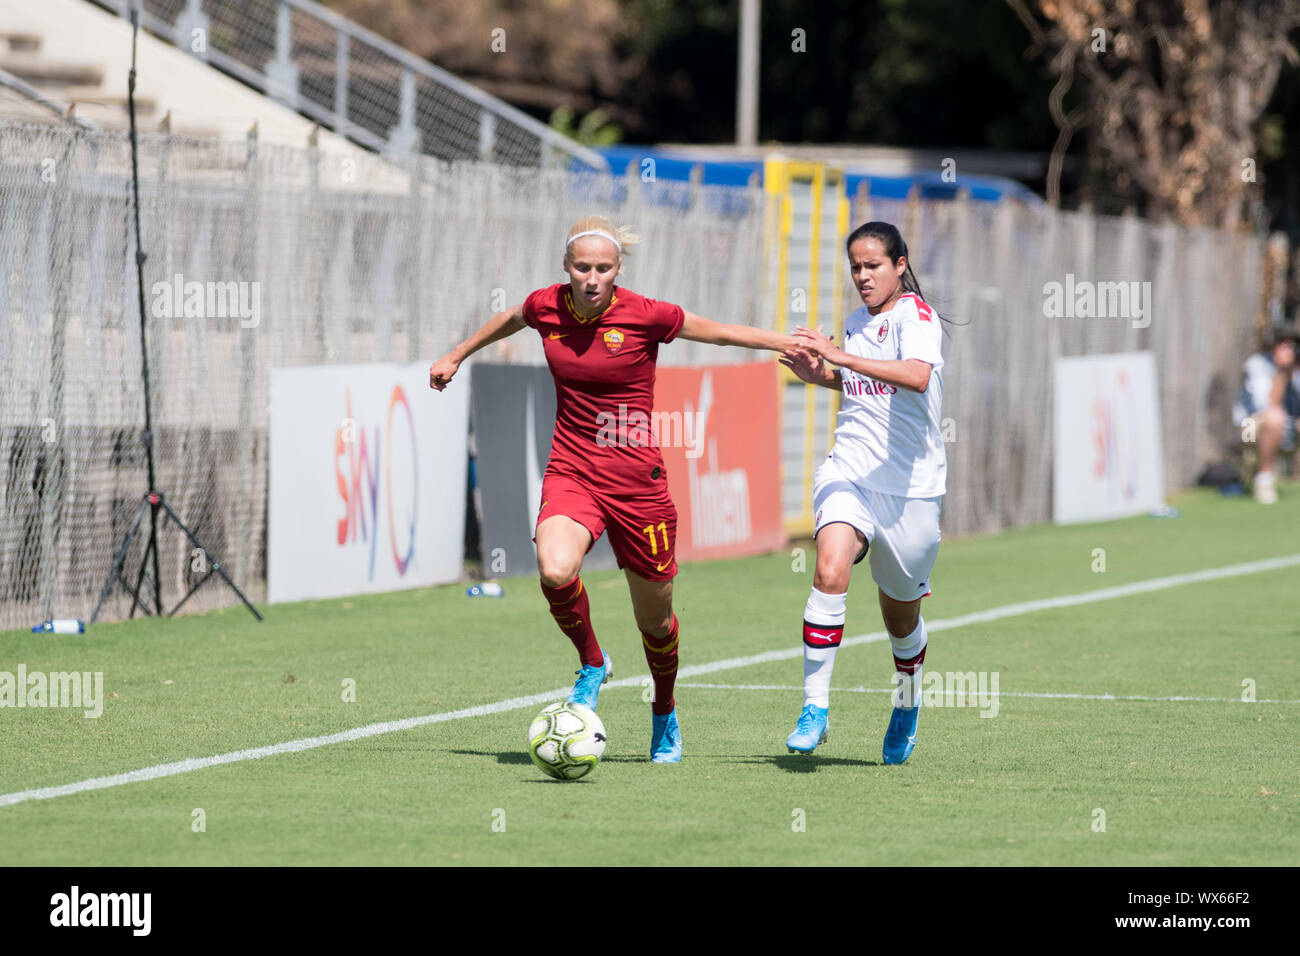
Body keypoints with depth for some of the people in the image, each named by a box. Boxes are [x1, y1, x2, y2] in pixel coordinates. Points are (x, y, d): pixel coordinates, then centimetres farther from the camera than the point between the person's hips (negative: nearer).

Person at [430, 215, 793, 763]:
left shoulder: (645, 316, -11)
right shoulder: (546, 307, -1)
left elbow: (721, 332, 4)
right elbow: (508, 321, 23)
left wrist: (791, 345, 8)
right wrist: (456, 356, 36)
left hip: (636, 482, -1)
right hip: (570, 472, 2)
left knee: (654, 619, 9)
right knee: (555, 570, -29)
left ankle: (665, 714, 39)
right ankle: (592, 665, 1)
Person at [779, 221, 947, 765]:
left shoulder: (915, 316, -10)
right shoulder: (857, 323, 13)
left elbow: (916, 377, -31)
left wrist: (841, 357, -36)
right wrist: (819, 375, 12)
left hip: (911, 483, -4)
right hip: (849, 470, 4)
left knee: (901, 615, 12)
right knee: (830, 572, -25)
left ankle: (907, 705, 42)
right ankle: (815, 707, -23)